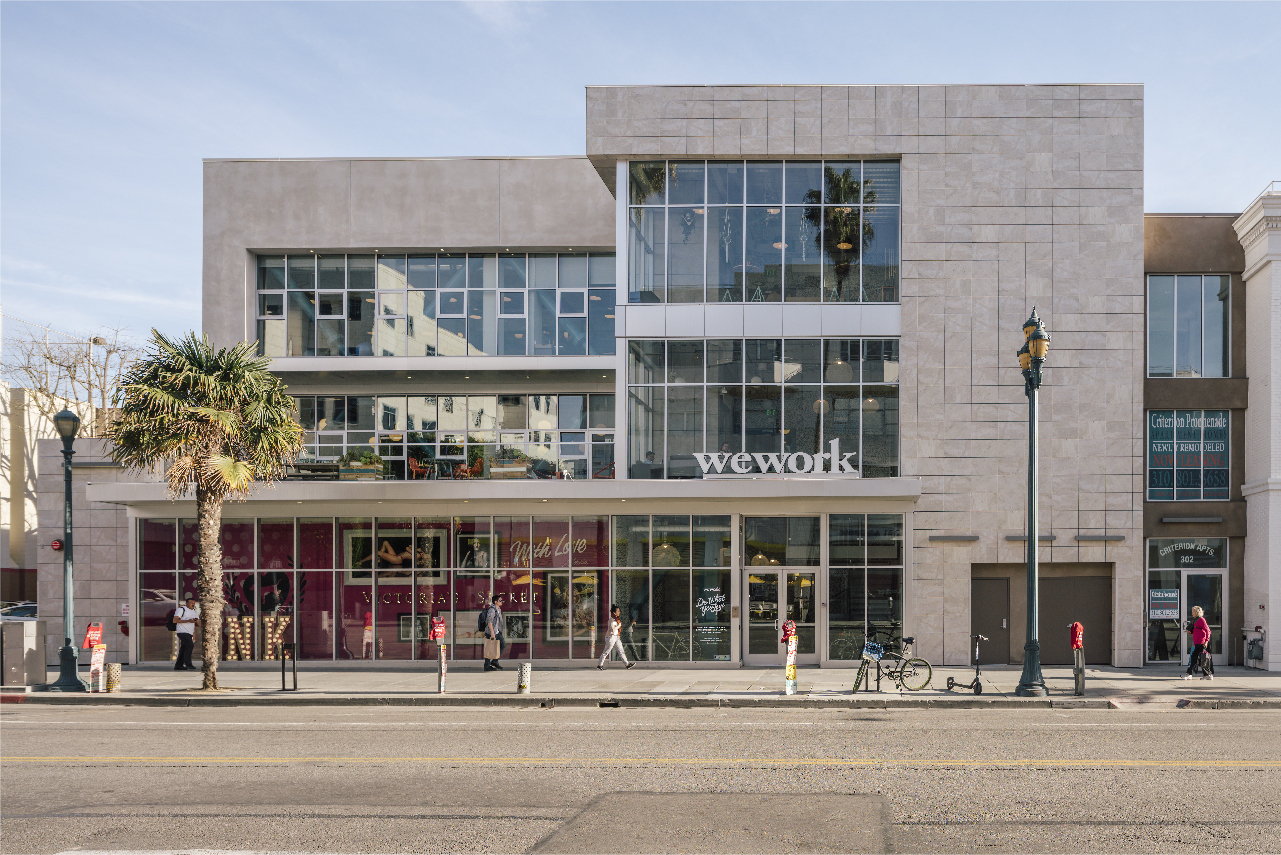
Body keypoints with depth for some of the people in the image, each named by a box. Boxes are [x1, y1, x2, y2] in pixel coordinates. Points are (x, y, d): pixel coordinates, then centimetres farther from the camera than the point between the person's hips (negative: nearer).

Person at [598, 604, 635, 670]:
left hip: (616, 637, 9)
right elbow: (613, 629, -25)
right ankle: (599, 665, 8)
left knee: (621, 651, 8)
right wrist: (619, 625, -15)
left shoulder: (617, 619, 11)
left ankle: (627, 664, 10)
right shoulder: (612, 620, -18)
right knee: (606, 652, -1)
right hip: (611, 637, -9)